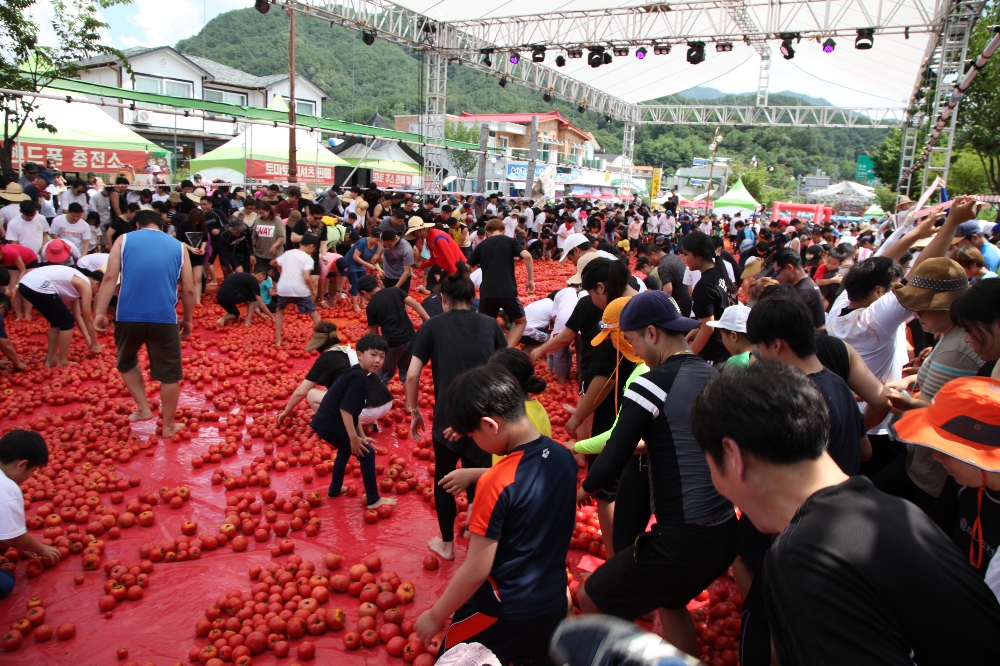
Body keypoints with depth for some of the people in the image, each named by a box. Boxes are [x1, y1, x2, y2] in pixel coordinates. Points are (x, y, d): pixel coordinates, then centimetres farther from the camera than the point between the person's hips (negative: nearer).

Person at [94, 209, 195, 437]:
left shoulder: (124, 240, 10)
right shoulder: (178, 246, 13)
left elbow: (110, 278, -2)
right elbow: (188, 289, 10)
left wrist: (100, 312, -3)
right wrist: (188, 319, 20)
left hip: (128, 316, 0)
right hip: (164, 318, 0)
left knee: (126, 362, 28)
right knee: (169, 373, 12)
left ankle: (143, 409, 23)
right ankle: (168, 426, 20)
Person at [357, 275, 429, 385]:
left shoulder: (371, 306, -5)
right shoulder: (395, 290, 4)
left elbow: (373, 332, 3)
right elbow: (415, 304, -4)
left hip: (392, 342, -4)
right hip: (410, 337, 5)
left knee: (382, 377, 14)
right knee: (407, 372, 20)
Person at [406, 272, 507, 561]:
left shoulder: (433, 325, 2)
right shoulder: (490, 324, 7)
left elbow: (412, 375, -3)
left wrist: (414, 410, 10)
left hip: (447, 417, -1)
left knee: (444, 479, 21)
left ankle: (447, 544, 35)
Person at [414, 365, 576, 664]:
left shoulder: (497, 483, -28)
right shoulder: (564, 457, -8)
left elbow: (477, 570, -22)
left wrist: (435, 616, -8)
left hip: (504, 613, -6)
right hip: (555, 603, 6)